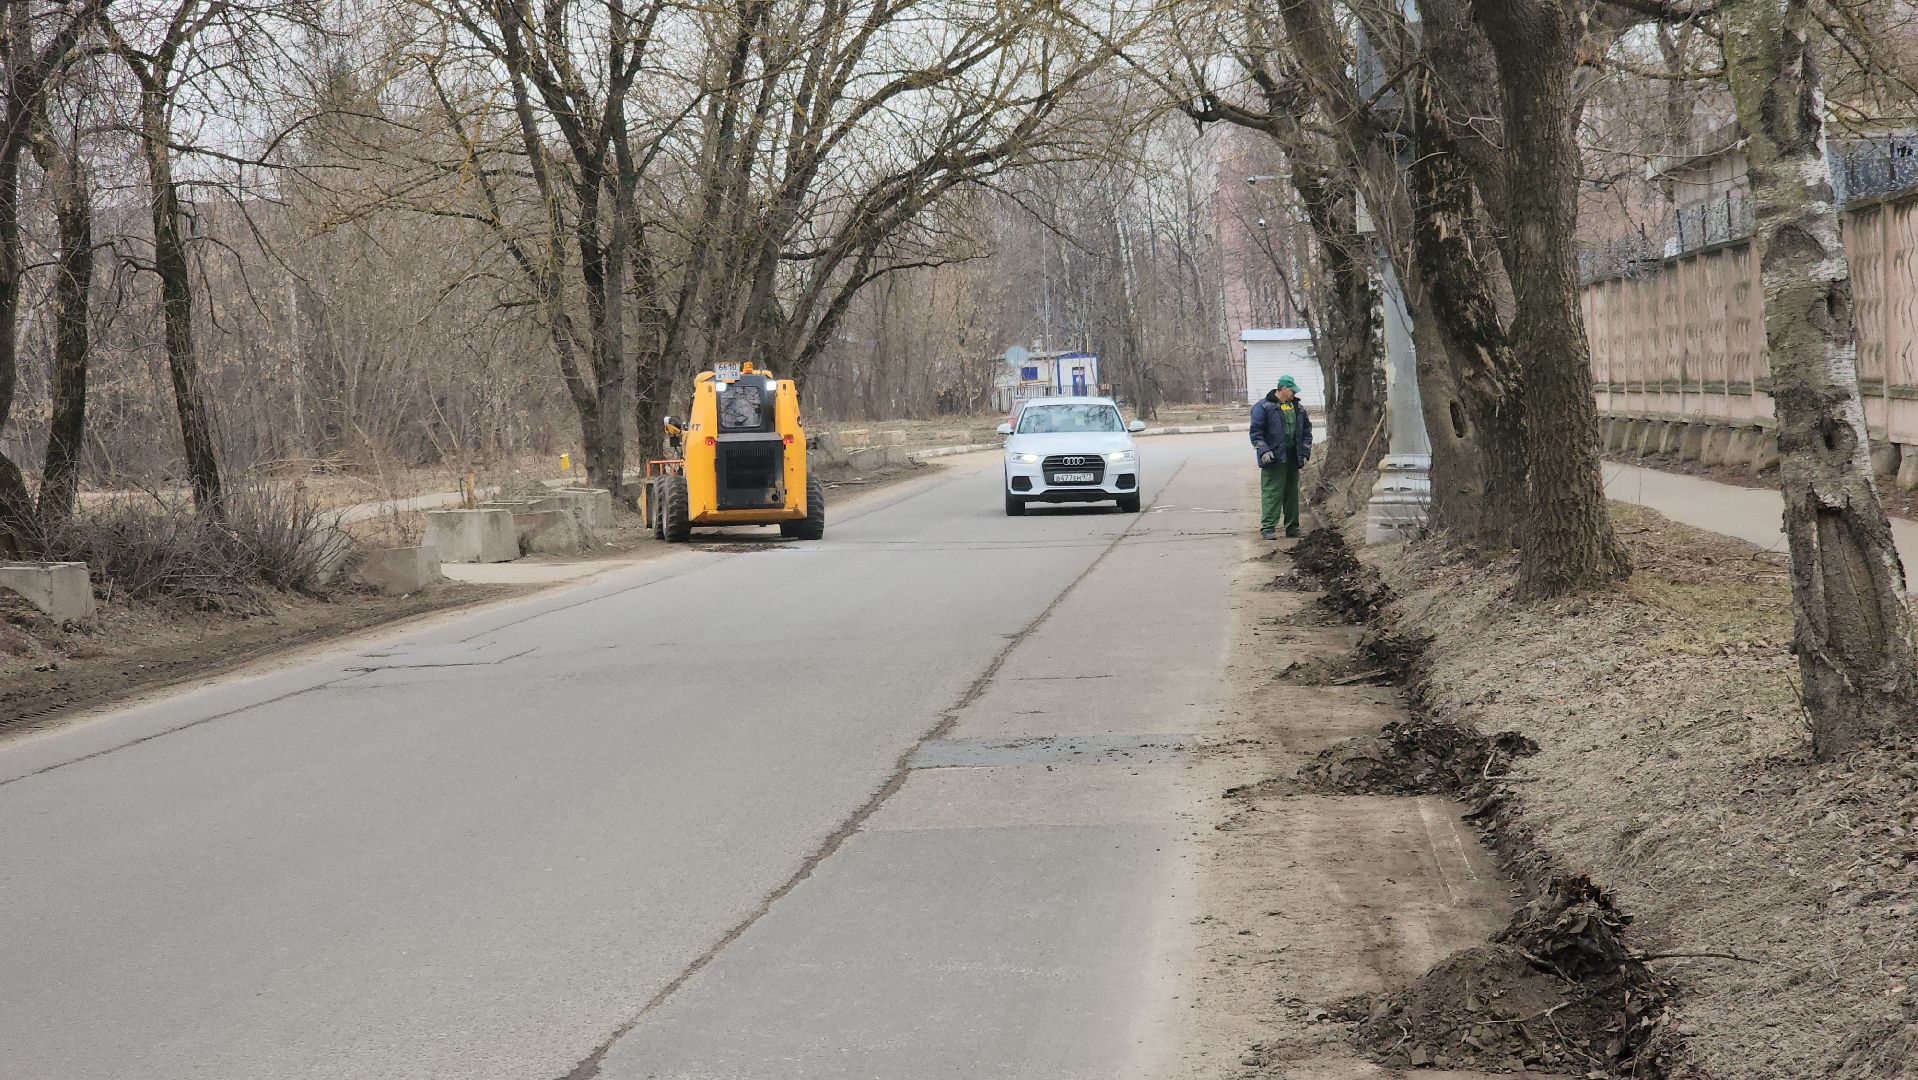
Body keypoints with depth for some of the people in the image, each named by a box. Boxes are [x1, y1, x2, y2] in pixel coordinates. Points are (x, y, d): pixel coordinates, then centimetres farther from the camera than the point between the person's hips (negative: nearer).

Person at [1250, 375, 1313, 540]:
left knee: (1292, 493, 11)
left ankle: (1292, 527, 18)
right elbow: (1256, 432, -6)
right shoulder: (1263, 406, -4)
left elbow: (1306, 431, 20)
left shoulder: (1298, 407, 15)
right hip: (1274, 458, -6)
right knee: (1272, 493, -10)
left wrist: (1305, 453, 11)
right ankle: (1267, 528, -10)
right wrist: (1263, 451, -16)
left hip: (1293, 458, 6)